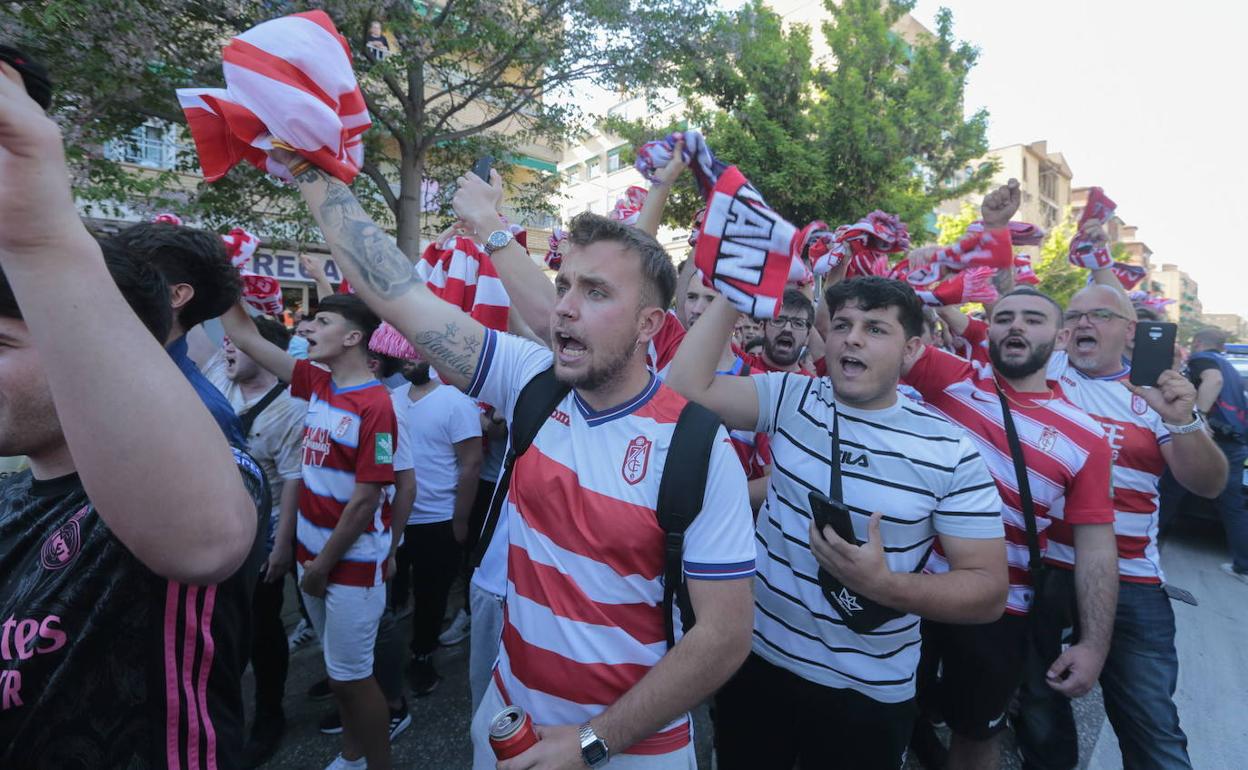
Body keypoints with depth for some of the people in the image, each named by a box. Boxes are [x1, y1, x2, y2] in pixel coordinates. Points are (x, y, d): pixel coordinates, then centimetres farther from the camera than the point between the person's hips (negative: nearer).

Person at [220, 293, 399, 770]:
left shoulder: (375, 405, -21)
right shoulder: (318, 383, 2)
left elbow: (366, 499, -20)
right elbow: (244, 337, 7)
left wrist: (322, 566, -11)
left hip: (353, 562, -8)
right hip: (314, 553, 8)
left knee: (352, 675, 6)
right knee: (338, 668, 22)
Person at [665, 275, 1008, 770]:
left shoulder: (950, 453, -10)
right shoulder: (790, 398, -5)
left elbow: (989, 590, -10)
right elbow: (686, 387, -16)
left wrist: (884, 584, -27)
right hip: (758, 659, 2)